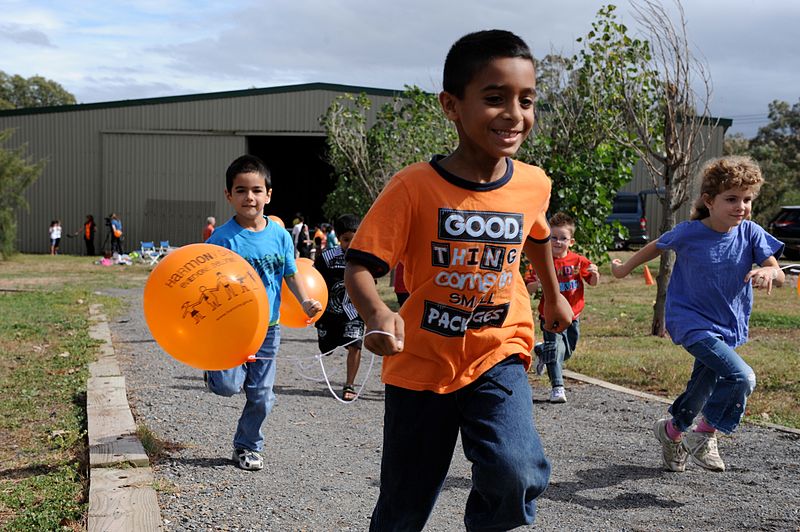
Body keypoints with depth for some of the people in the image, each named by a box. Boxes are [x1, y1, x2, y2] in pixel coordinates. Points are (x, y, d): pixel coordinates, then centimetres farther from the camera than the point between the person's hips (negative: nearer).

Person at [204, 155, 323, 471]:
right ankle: (215, 370, 18)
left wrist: (305, 302, -8)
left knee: (261, 396, 10)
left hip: (268, 326, 4)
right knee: (229, 386, -17)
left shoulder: (280, 235, 0)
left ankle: (248, 446, 31)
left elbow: (291, 275, 8)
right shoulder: (223, 238, -11)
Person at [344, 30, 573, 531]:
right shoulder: (414, 187, -17)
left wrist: (554, 295, 32)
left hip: (497, 356, 2)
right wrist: (377, 313, -40)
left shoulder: (534, 184, -5)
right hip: (420, 363, -1)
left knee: (517, 477, -24)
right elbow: (359, 267, -19)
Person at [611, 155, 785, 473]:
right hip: (692, 322, -5)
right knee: (742, 377, -22)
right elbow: (657, 246, 4)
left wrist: (768, 272, -38)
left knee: (705, 388, 18)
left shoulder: (751, 233, -9)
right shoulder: (689, 233, -16)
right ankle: (706, 433, -1)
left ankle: (673, 430, 44)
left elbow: (779, 276, -13)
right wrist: (625, 268, 18)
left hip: (729, 325, 5)